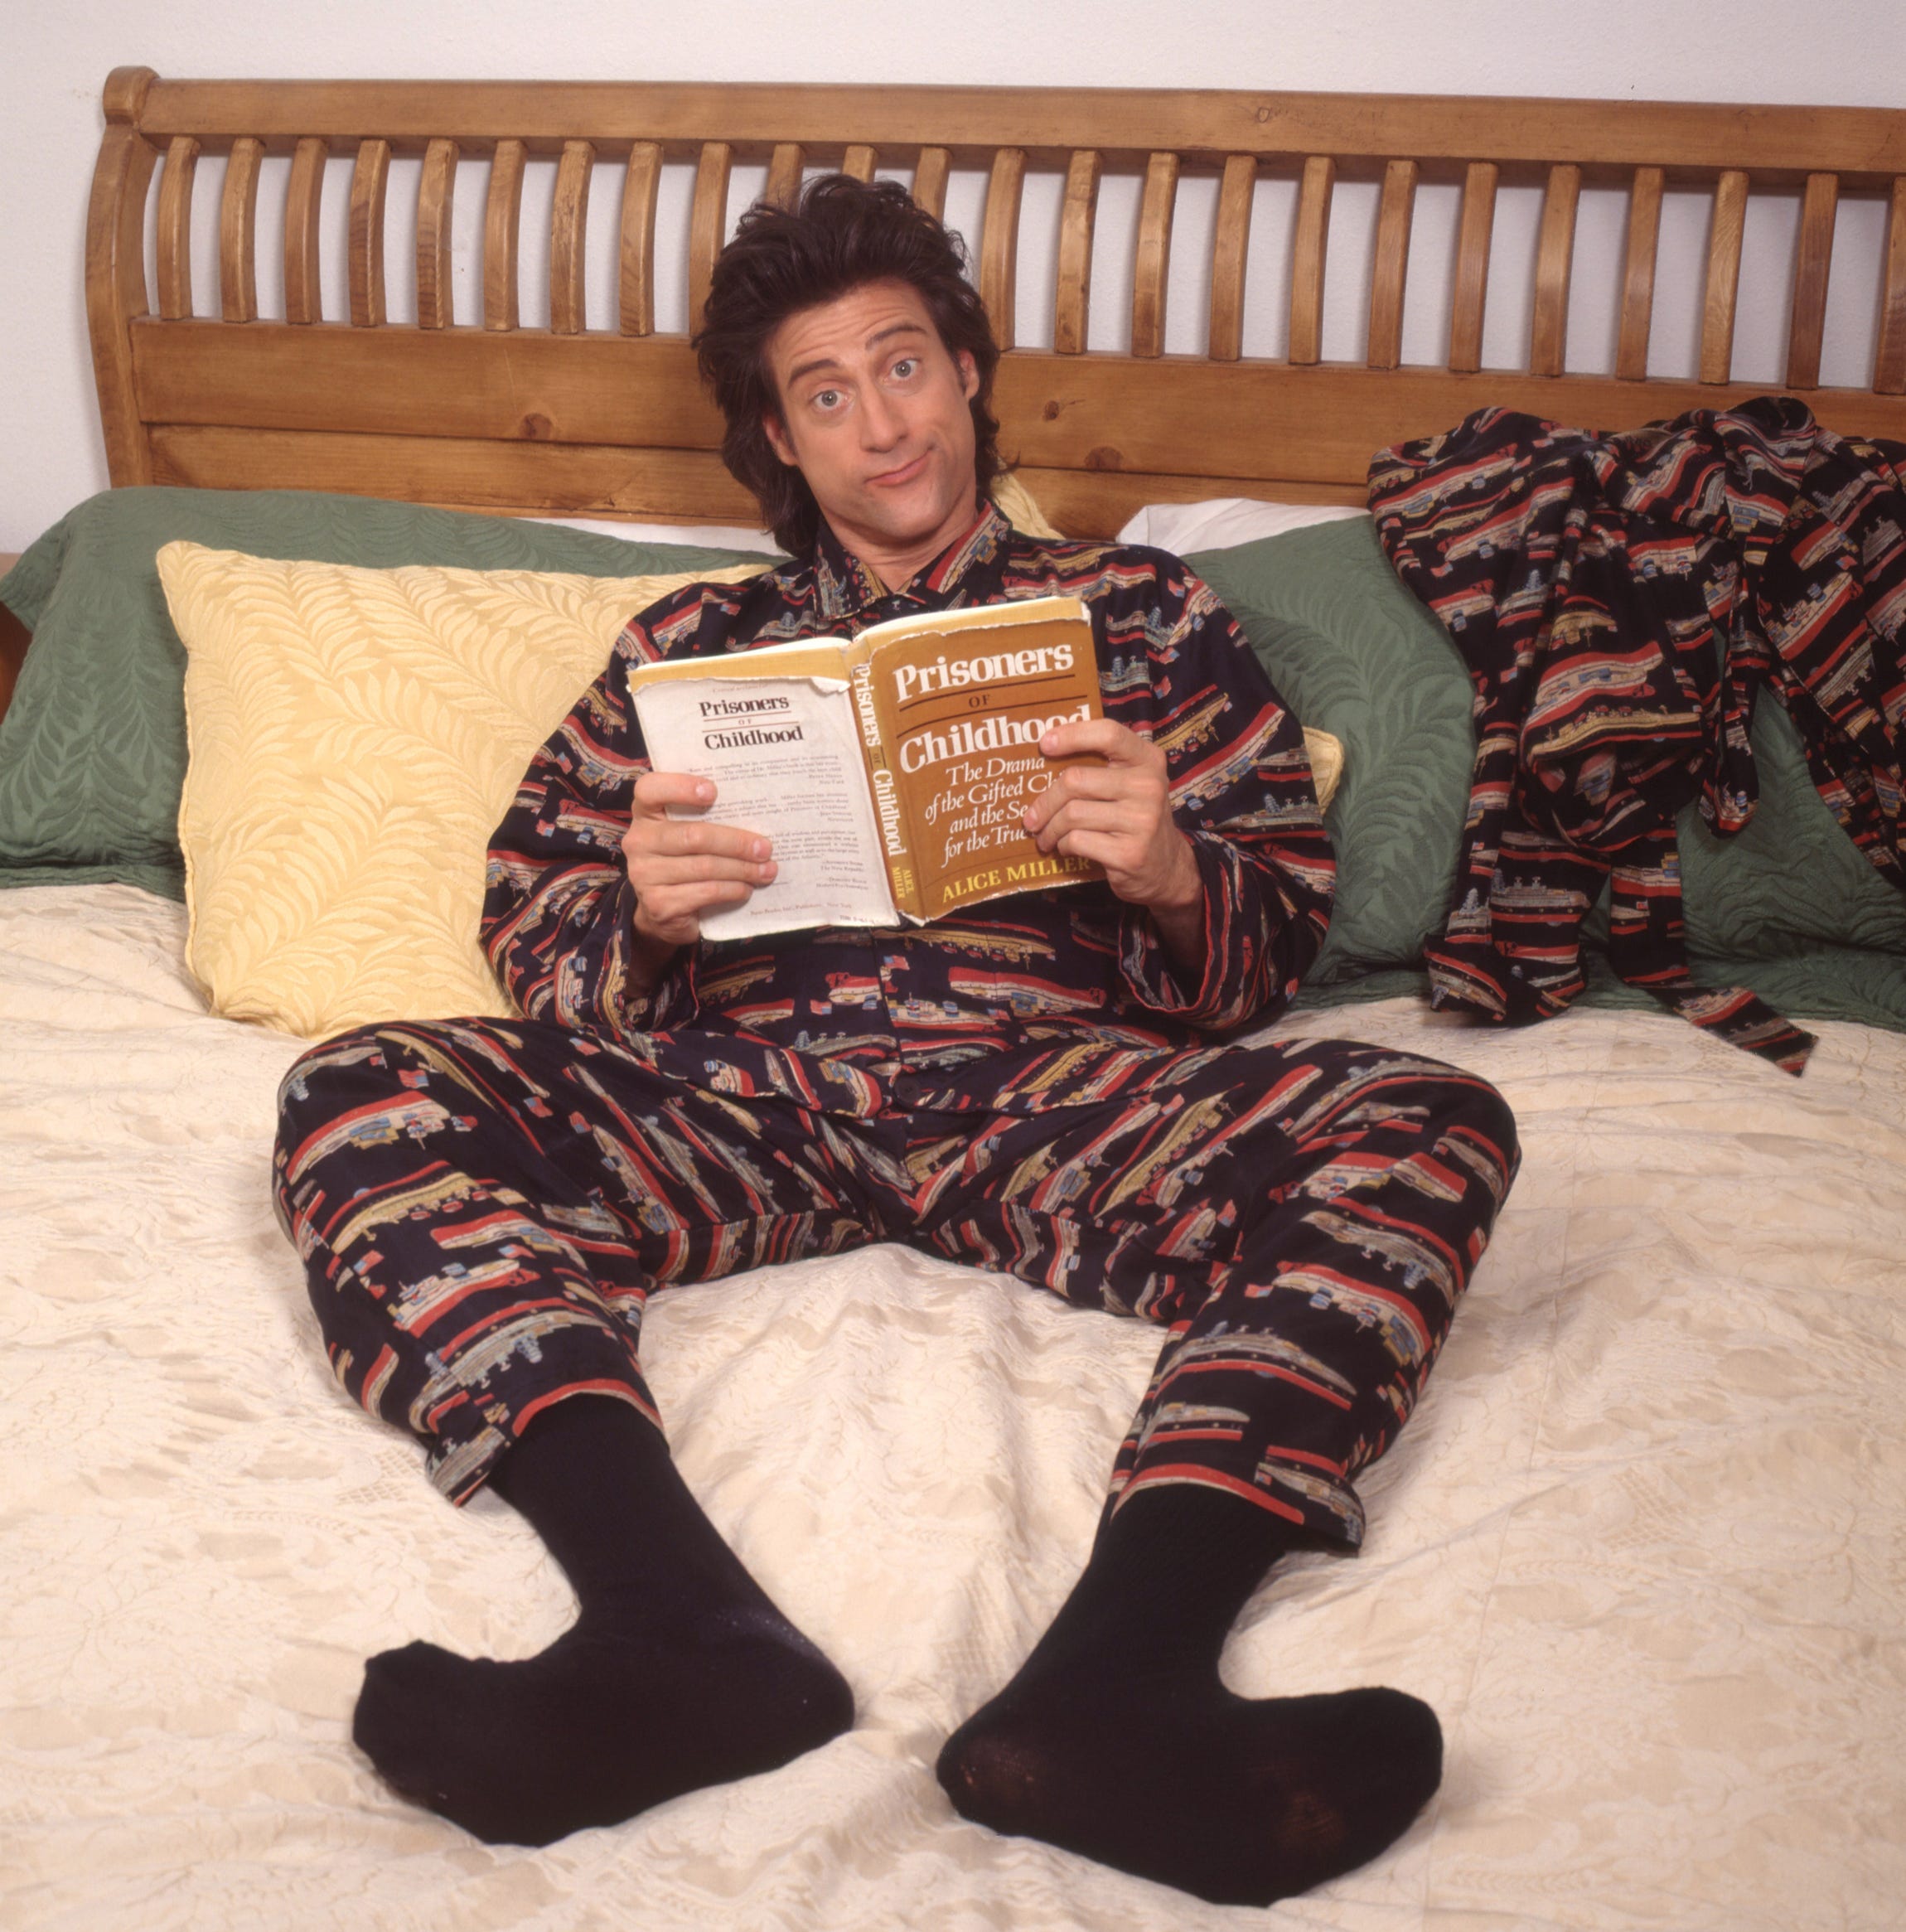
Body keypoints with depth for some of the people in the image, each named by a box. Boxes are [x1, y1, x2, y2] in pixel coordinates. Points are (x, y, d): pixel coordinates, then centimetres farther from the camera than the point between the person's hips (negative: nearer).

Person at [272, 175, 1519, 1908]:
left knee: (1431, 1121, -28)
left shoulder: (1142, 611, 23)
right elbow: (532, 930, 16)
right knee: (358, 1096, -24)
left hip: (1046, 1089, -1)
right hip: (742, 1095, 1)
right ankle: (684, 1626, -43)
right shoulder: (695, 644, 26)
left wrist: (1169, 872, -10)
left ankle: (1115, 1673, -48)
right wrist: (642, 919, -9)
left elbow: (1275, 945, 14)